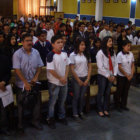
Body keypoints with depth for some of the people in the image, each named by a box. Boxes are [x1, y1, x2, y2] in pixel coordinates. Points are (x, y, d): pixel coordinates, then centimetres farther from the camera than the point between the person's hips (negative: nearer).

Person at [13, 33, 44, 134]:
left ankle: (35, 121, 29)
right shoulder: (17, 54, -13)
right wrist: (26, 83, -18)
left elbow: (40, 66, 6)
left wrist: (36, 77, -8)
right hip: (22, 84, -4)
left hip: (34, 83, 4)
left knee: (37, 102, 10)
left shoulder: (36, 52, 1)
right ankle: (20, 125, 23)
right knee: (21, 105, 8)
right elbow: (17, 70, -16)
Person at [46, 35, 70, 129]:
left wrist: (65, 77, -6)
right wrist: (60, 78, -14)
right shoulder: (51, 55, -17)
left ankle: (62, 117, 35)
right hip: (54, 82, -6)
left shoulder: (65, 54, 2)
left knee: (62, 100, 18)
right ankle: (50, 119, 21)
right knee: (53, 101, 5)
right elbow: (51, 70, -20)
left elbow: (67, 66, 7)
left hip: (64, 81, 6)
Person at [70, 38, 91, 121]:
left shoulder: (87, 54, 4)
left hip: (85, 78, 3)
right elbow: (72, 69, -8)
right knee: (76, 96, 4)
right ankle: (75, 114, 16)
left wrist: (88, 79, -2)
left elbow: (89, 67, 5)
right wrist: (78, 80, -6)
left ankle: (81, 112, 24)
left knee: (82, 96, 9)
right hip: (77, 78, -3)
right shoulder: (73, 55, -8)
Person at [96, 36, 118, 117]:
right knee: (101, 93, 6)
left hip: (111, 76, 5)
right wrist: (107, 76, -14)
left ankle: (106, 109, 24)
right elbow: (100, 67, -15)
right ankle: (100, 110, 18)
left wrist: (114, 75, -7)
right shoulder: (100, 53, -11)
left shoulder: (113, 52, 5)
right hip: (102, 76, -5)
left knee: (107, 93, 11)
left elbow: (115, 64, 3)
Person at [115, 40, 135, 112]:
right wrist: (126, 75, -11)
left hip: (129, 76, 5)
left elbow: (132, 65, 5)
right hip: (121, 76, -4)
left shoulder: (131, 54, 0)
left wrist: (131, 74, -5)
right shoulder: (120, 55, -14)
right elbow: (120, 67, -14)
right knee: (119, 91, 6)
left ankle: (123, 105, 26)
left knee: (126, 91, 12)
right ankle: (117, 105, 20)